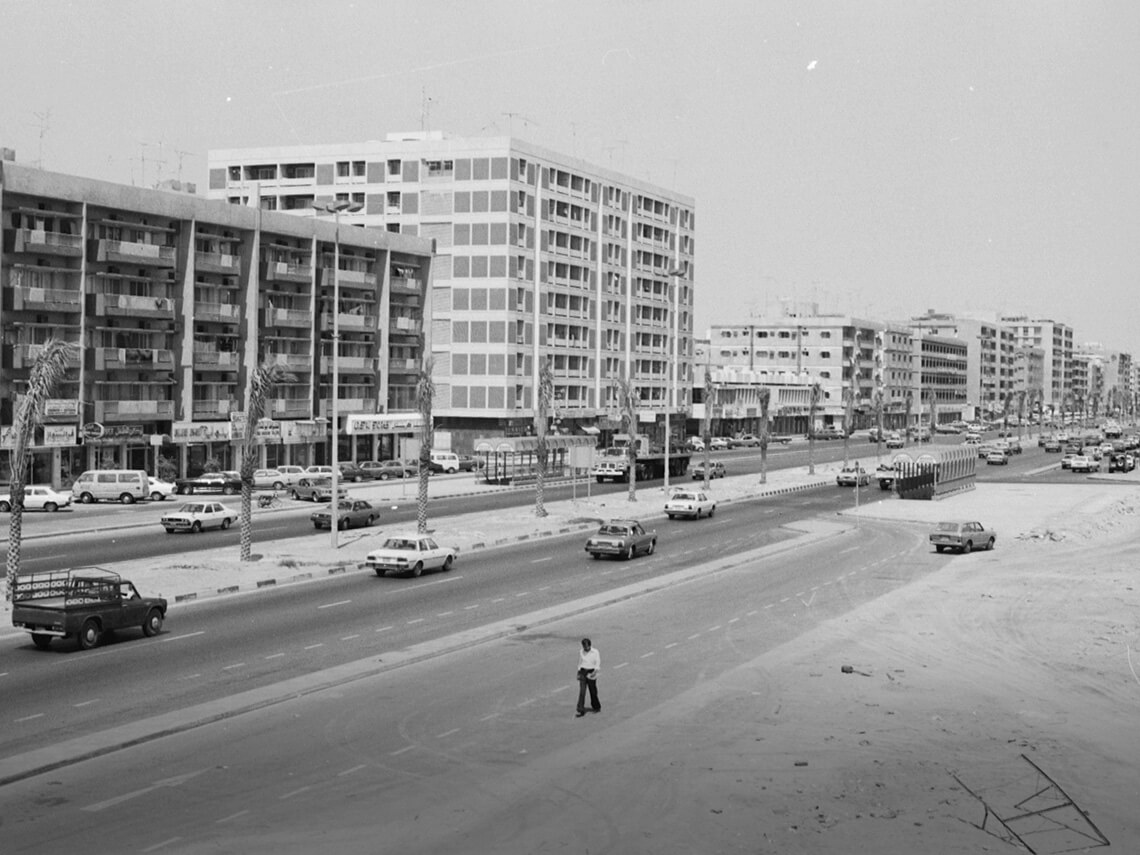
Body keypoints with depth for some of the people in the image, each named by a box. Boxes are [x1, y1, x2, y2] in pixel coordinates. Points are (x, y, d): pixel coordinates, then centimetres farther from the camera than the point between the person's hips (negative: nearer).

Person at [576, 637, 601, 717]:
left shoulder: (595, 652, -7)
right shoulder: (581, 652, 4)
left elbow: (598, 663, -9)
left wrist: (595, 671, -23)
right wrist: (578, 673, 13)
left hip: (591, 672, -2)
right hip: (583, 672, 3)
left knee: (593, 691, 7)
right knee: (582, 691, -7)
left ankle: (597, 707, 29)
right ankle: (581, 710, -10)